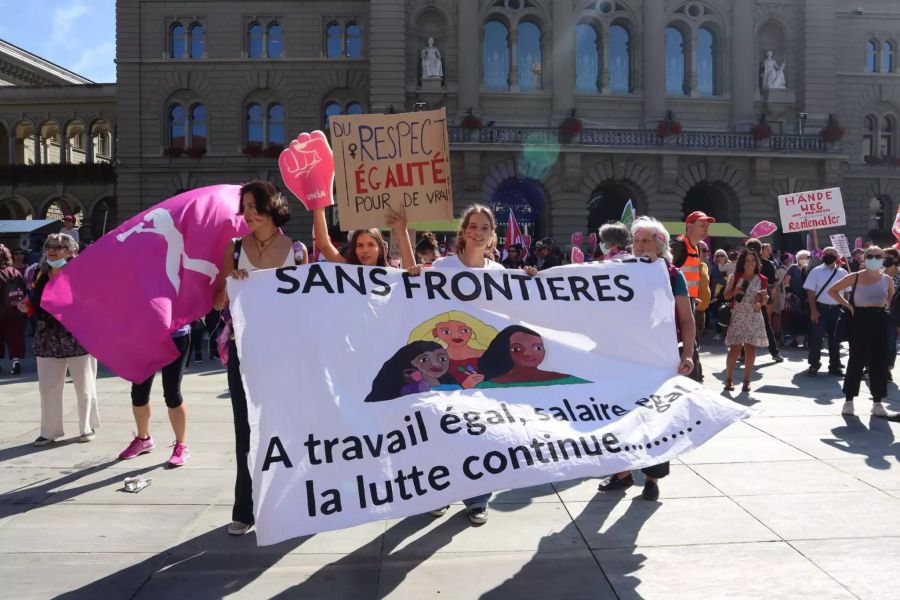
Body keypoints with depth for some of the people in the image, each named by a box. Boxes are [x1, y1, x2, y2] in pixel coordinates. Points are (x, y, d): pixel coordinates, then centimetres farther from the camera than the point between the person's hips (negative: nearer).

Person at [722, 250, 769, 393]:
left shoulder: (761, 280, 7)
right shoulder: (735, 277, 2)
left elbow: (763, 302, 12)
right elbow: (726, 296, 6)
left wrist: (763, 296, -10)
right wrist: (735, 291, -13)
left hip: (754, 317, 2)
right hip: (737, 316, -2)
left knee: (750, 348, -1)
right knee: (735, 348, -8)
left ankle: (746, 380, 7)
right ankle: (728, 379, 3)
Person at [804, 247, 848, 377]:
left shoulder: (842, 273, 5)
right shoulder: (816, 271, -2)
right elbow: (810, 291, -5)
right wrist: (813, 310, -11)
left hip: (837, 309, 3)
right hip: (820, 308, -3)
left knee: (835, 339, 10)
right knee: (816, 337, -2)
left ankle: (835, 366, 20)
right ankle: (813, 365, 8)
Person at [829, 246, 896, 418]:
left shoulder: (887, 280, 6)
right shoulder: (855, 277, -3)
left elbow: (893, 300, 20)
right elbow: (832, 290, 1)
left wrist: (887, 307, 1)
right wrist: (848, 305, -6)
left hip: (880, 321, 3)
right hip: (860, 320, -3)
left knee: (879, 362, 5)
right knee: (857, 360, 1)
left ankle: (877, 403, 13)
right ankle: (848, 400, 11)